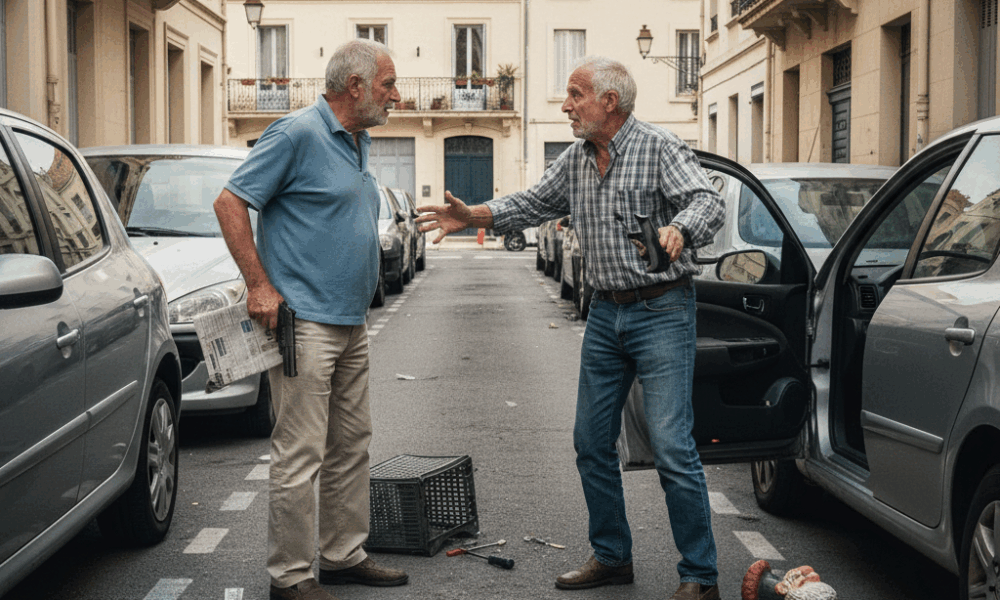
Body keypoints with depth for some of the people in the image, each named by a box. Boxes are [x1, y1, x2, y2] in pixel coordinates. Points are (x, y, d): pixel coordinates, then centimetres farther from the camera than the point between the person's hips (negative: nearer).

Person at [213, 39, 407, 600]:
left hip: (352, 324, 9)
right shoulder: (298, 134, -12)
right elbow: (230, 202, -14)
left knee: (352, 446, 15)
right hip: (306, 322, -9)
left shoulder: (359, 143, 15)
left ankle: (344, 555, 26)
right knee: (301, 453, -6)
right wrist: (259, 285, -17)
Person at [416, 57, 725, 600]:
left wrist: (678, 229, -44)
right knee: (591, 441, 11)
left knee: (672, 447, -11)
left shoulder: (660, 148, -11)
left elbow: (708, 203, -23)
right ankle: (612, 556, 25)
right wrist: (472, 216, 9)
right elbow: (535, 204, 20)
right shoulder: (577, 159, 11)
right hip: (606, 314, 8)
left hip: (662, 313, -8)